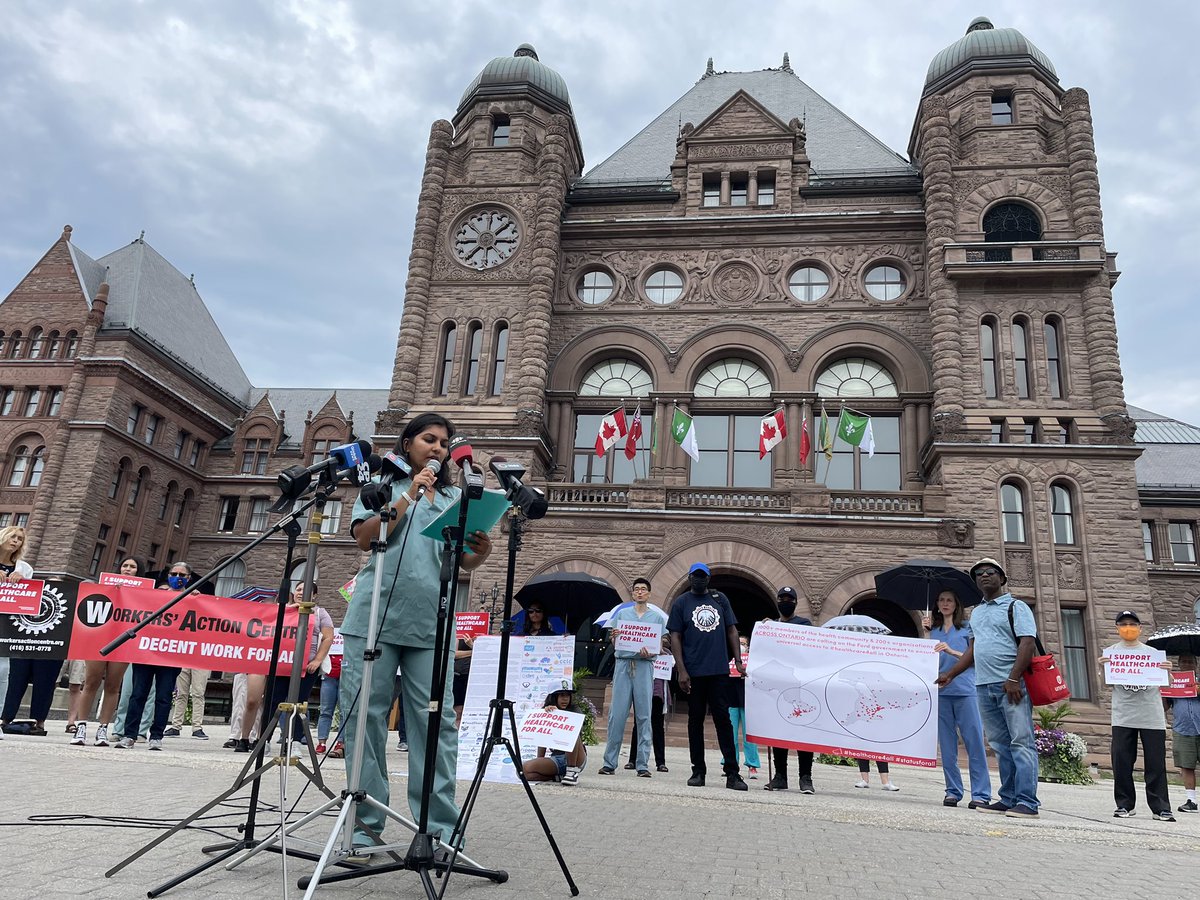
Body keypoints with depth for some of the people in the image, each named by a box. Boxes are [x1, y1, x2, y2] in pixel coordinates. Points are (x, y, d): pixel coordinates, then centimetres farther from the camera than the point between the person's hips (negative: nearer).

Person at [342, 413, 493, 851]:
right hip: (376, 614, -1)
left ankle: (440, 827, 2)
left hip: (430, 621, 2)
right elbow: (364, 538, -2)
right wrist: (409, 496, -7)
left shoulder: (453, 497, 19)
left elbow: (463, 562, 14)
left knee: (436, 720, -3)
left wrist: (482, 551, -9)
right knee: (367, 715, 0)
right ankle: (365, 823, 10)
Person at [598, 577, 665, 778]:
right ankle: (609, 763, 3)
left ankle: (643, 765, 4)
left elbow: (660, 645, 8)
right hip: (623, 664, 1)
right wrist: (614, 636, -12)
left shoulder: (657, 617, 12)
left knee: (644, 716, 0)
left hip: (644, 666, 0)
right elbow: (614, 642, 12)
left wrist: (649, 652, -14)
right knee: (617, 714, -2)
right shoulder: (622, 614, 14)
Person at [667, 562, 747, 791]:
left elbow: (732, 630, 13)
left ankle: (732, 773, 1)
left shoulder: (720, 599, 11)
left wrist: (738, 660, 3)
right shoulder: (681, 603, 4)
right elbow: (675, 637, 0)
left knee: (723, 718, 0)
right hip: (694, 672, -1)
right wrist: (681, 671, -8)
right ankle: (698, 771, 16)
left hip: (720, 670, 1)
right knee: (695, 720, 7)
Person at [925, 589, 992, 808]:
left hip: (965, 690, -3)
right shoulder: (934, 631, 17)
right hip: (941, 691, 3)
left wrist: (952, 651, -14)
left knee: (974, 742, -6)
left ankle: (981, 794, -3)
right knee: (947, 745, 5)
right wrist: (927, 631, 2)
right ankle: (953, 791, 11)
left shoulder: (967, 628, 8)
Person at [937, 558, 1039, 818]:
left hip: (1011, 685, -7)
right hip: (984, 686, 7)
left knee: (1021, 742, -7)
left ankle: (1027, 802, -5)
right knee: (1000, 745, 9)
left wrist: (1013, 679, -19)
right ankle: (1008, 800, 13)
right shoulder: (976, 613, 20)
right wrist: (950, 674, 20)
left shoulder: (1015, 607, 0)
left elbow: (1027, 643, -11)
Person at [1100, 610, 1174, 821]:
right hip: (1123, 715, -1)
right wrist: (1102, 668, -15)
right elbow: (1105, 684, 4)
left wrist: (1167, 670, -7)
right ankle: (1125, 805, 9)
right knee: (1121, 763, 0)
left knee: (1156, 764, 1)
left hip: (1152, 716, 1)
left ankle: (1160, 808, 7)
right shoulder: (1110, 652, 9)